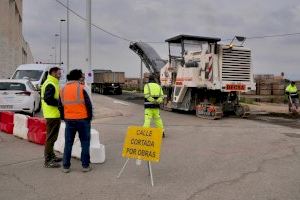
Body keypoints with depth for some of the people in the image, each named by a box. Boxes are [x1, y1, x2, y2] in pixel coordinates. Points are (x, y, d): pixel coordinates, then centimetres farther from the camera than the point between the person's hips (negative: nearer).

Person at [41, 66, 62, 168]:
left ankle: (51, 156, 31)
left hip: (54, 115, 11)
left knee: (52, 137, 19)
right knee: (51, 137, -6)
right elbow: (48, 99, -26)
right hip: (52, 115, -11)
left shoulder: (52, 83, 17)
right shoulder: (50, 85, -16)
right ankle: (48, 161, 0)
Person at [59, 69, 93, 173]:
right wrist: (89, 117, 3)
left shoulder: (63, 89, 5)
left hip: (69, 120, 4)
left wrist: (64, 118, 21)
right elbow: (88, 104, -10)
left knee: (68, 143, 12)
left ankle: (66, 166, 16)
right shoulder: (81, 88, -11)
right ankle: (85, 165, 11)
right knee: (85, 143, 7)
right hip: (83, 119, -4)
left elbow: (60, 106, 11)